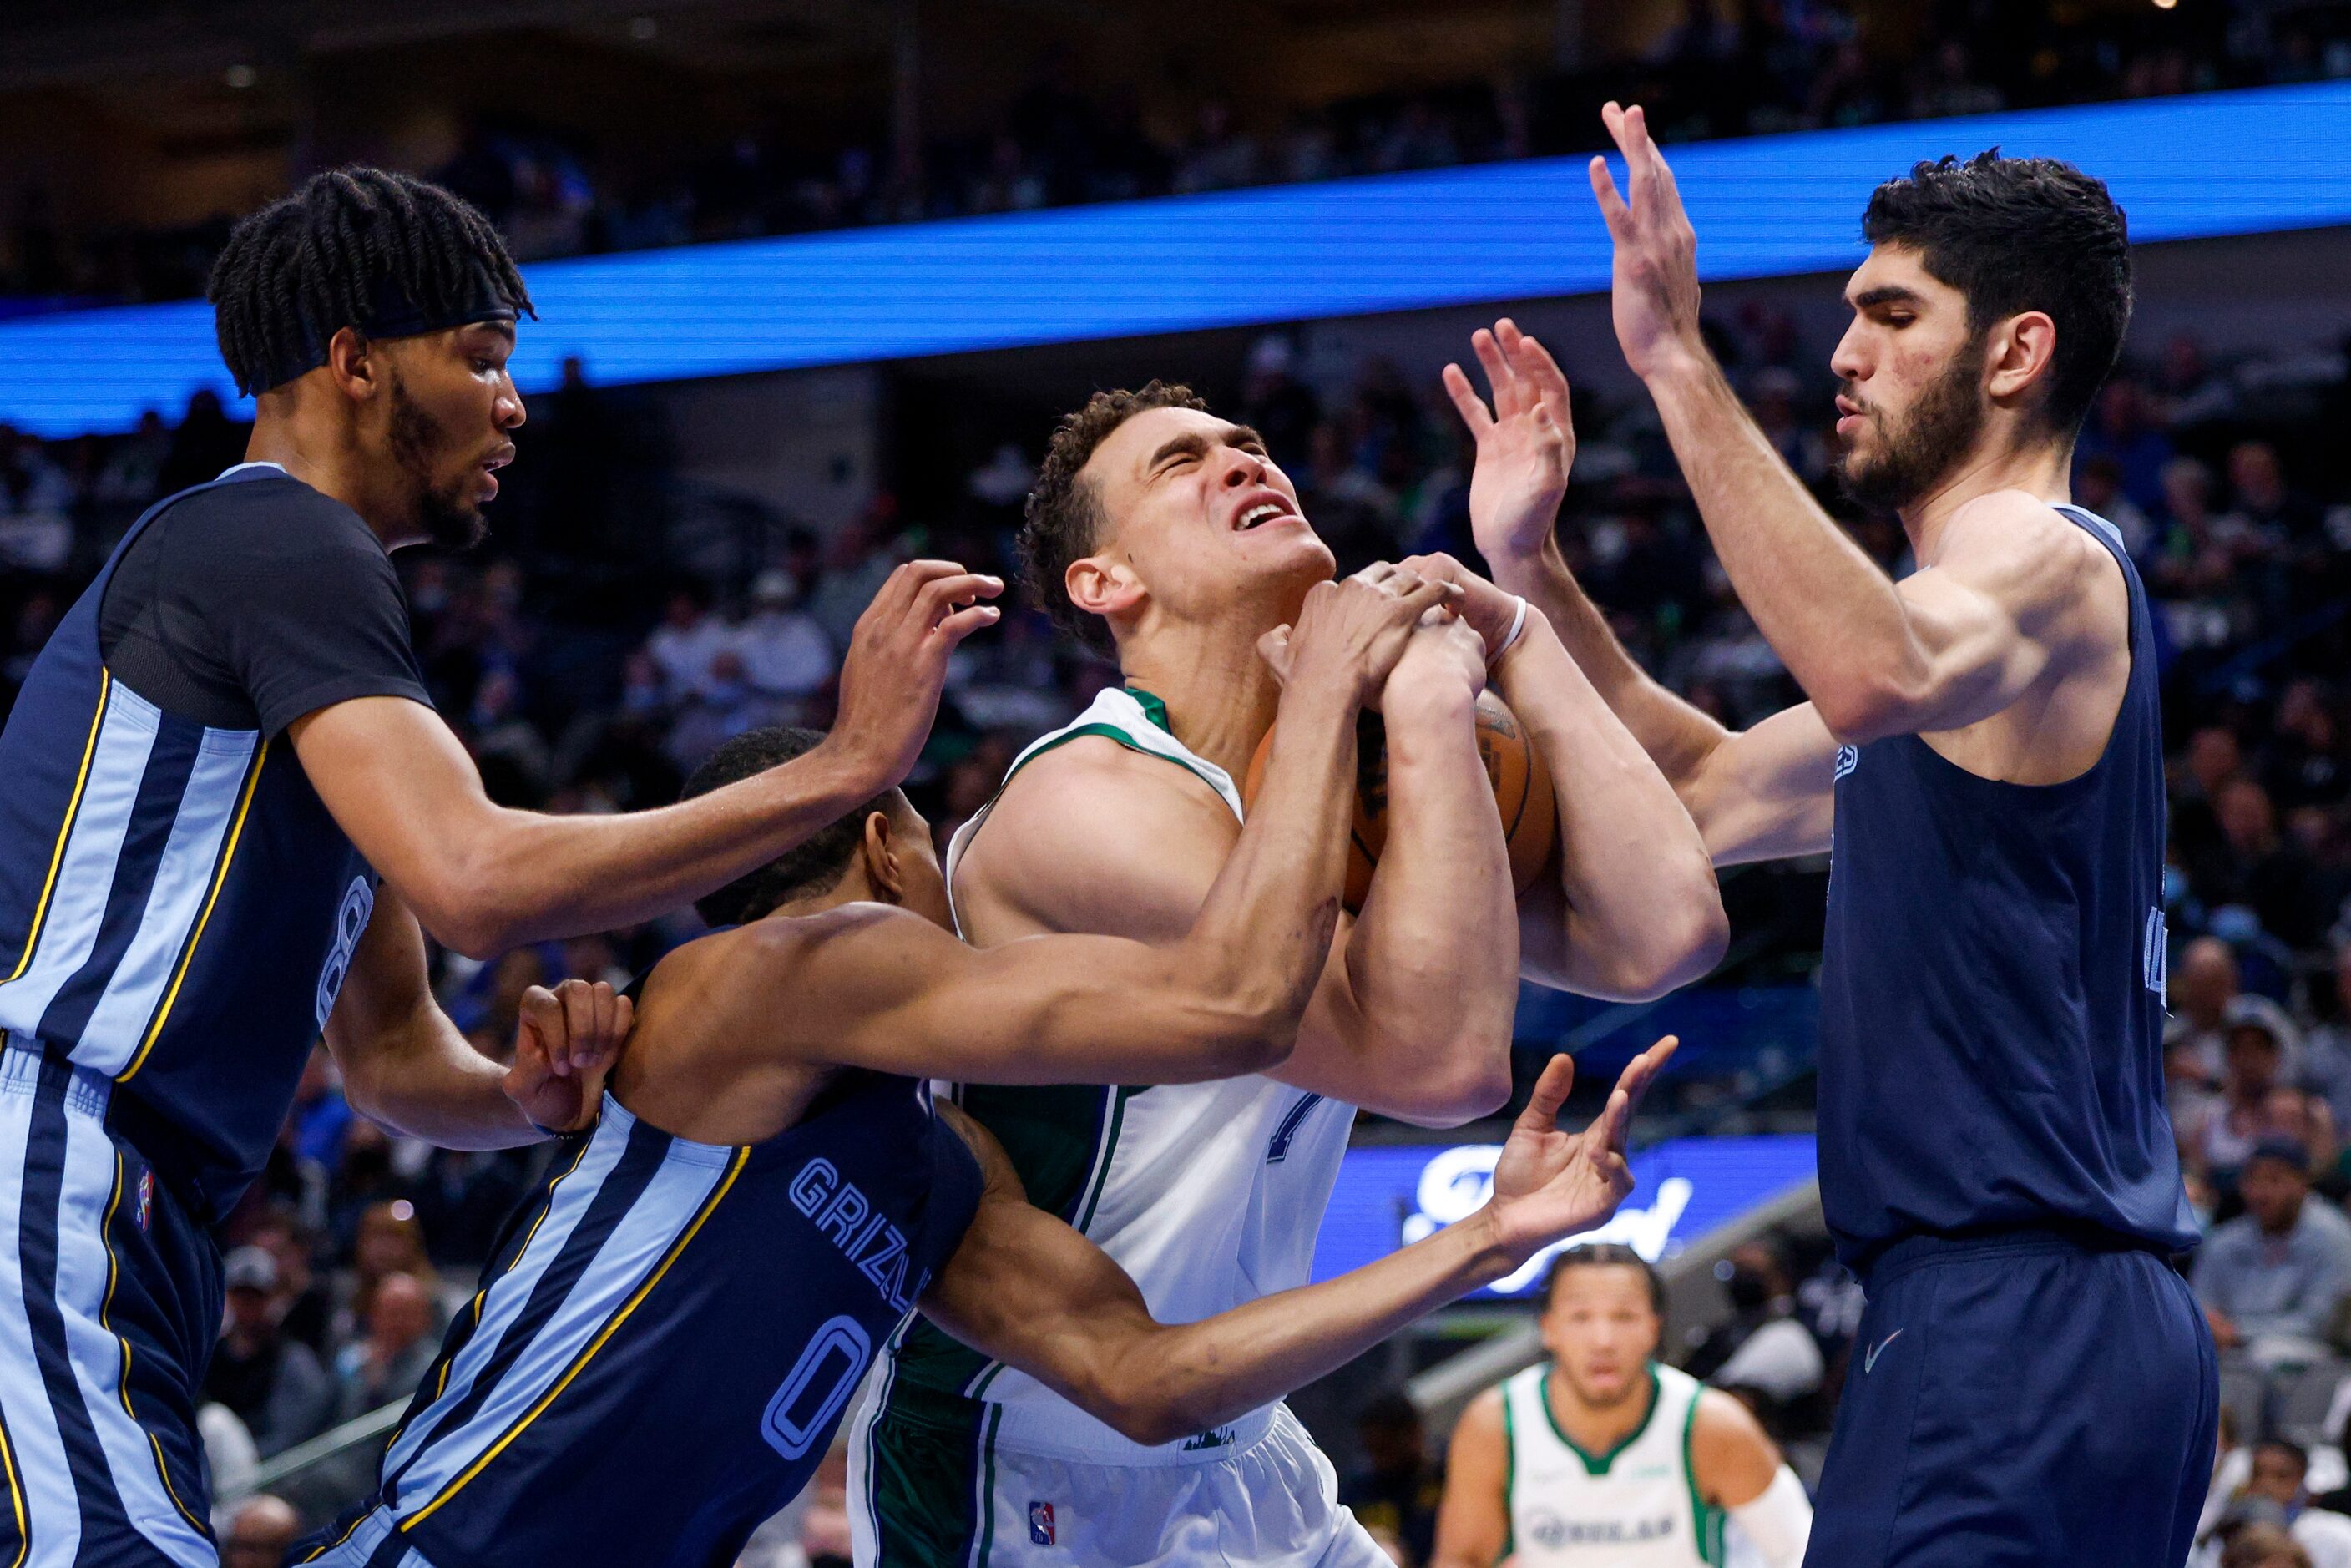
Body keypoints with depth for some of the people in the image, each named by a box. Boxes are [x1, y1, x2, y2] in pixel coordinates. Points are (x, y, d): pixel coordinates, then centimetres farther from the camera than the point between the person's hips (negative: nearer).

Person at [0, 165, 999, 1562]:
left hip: (131, 1231, 11)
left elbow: (392, 1054, 25)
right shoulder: (281, 543, -7)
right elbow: (473, 884, -22)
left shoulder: (282, 560, 26)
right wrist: (845, 767, -17)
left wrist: (525, 1095, 1)